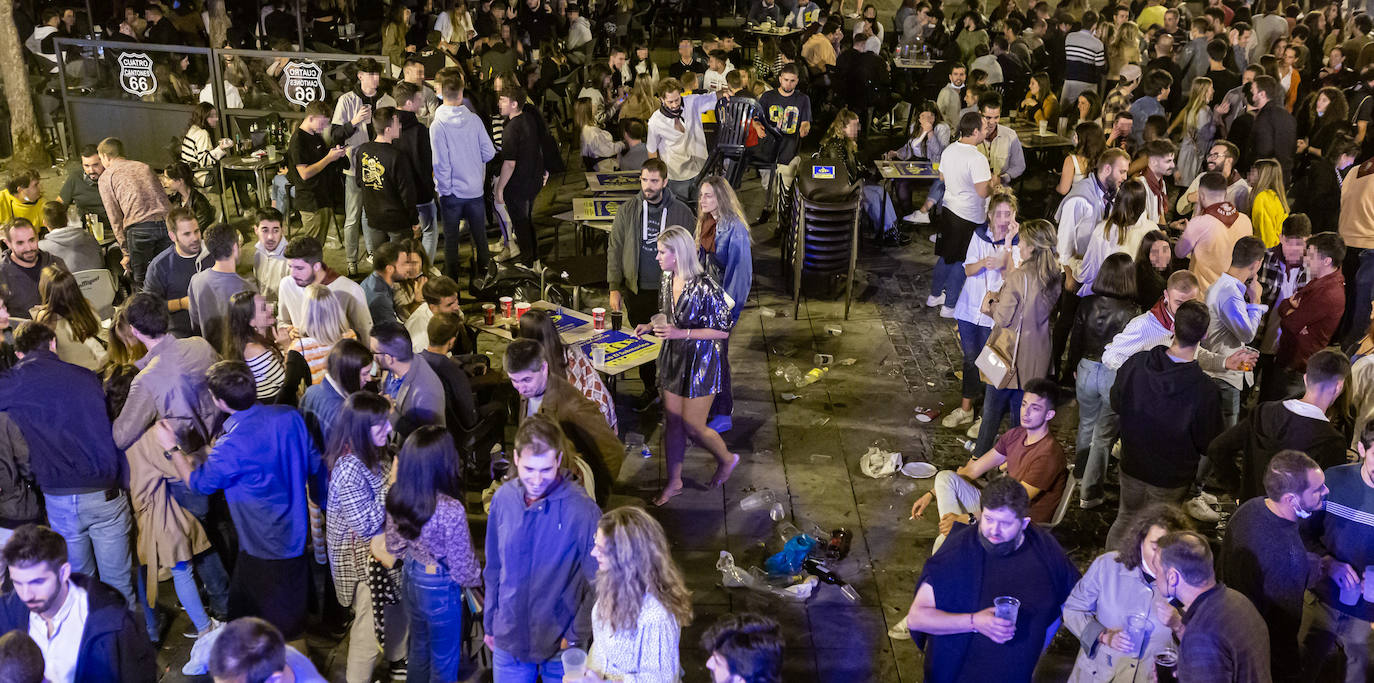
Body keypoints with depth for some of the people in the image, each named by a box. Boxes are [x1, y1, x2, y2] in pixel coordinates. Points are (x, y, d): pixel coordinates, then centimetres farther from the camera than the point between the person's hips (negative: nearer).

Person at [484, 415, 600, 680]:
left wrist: (576, 638, -13)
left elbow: (597, 585, -13)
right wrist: (489, 623, 10)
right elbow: (493, 569, 5)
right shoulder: (503, 498, -7)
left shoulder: (582, 511, -20)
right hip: (508, 641, 3)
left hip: (560, 646, -3)